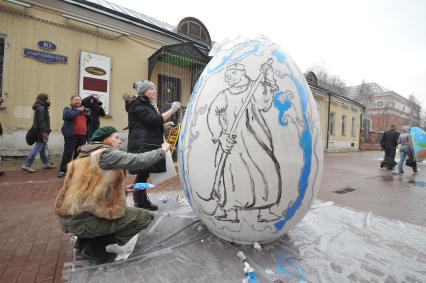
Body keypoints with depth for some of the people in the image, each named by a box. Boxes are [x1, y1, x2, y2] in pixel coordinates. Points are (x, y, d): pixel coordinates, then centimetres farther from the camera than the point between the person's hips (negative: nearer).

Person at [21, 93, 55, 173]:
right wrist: (44, 132, -23)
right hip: (41, 132, -10)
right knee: (37, 148, -6)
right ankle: (26, 165, -1)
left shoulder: (41, 108, 16)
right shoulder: (41, 108, -13)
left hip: (40, 132, 10)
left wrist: (46, 131, 20)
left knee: (42, 148, 14)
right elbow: (41, 121, -20)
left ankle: (46, 163, 23)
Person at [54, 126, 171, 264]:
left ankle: (84, 239, 19)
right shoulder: (106, 154, -14)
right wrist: (162, 151, -5)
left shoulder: (85, 155, 15)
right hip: (83, 220, -10)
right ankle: (94, 247, -1)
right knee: (144, 216, -5)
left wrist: (123, 189, 15)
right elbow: (139, 160, -19)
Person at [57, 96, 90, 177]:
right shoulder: (68, 109, 3)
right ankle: (62, 170, -1)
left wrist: (88, 114, 3)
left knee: (79, 152, 10)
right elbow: (67, 115, -21)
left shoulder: (83, 110, 18)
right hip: (71, 135, -5)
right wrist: (78, 110, -12)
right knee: (68, 152, -7)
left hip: (82, 135, 5)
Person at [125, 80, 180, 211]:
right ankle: (140, 205, 3)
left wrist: (164, 126, 15)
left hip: (147, 145, 9)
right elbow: (154, 120, -20)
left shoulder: (147, 104, 24)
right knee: (142, 175, -7)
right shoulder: (138, 104, -8)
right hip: (141, 146, -9)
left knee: (144, 175, 12)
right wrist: (172, 110, -17)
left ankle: (144, 202, 21)